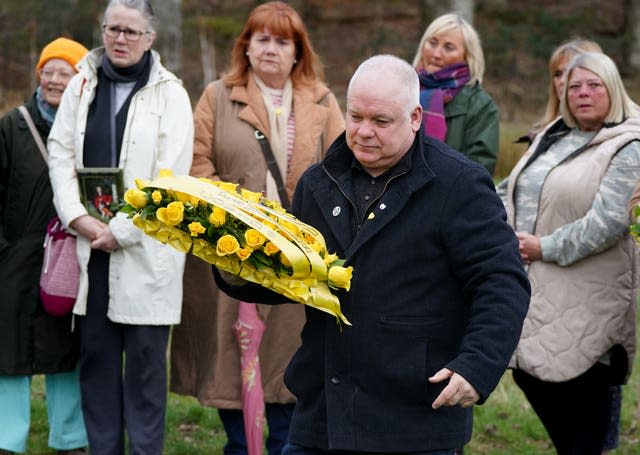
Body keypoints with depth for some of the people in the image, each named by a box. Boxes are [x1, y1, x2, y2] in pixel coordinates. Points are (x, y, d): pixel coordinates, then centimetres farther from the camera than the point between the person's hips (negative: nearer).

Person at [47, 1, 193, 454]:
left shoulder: (169, 94, -2)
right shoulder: (82, 85, 10)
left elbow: (170, 178, -8)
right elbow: (61, 154, 9)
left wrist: (122, 230, -11)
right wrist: (79, 217, -5)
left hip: (145, 248, -4)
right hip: (90, 244, 4)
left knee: (145, 357, -1)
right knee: (96, 353, 7)